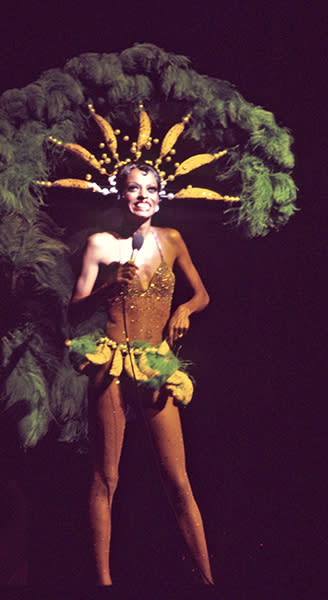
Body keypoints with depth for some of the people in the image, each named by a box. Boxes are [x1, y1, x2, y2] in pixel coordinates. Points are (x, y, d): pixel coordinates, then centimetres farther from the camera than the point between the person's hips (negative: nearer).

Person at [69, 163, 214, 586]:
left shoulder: (171, 240, 11)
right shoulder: (101, 244, 3)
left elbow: (202, 295, 20)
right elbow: (76, 307, 5)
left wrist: (184, 309, -2)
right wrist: (111, 287, -13)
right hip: (113, 363, -2)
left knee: (178, 481, -1)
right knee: (106, 477, 1)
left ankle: (208, 579, 5)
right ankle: (103, 578, 9)